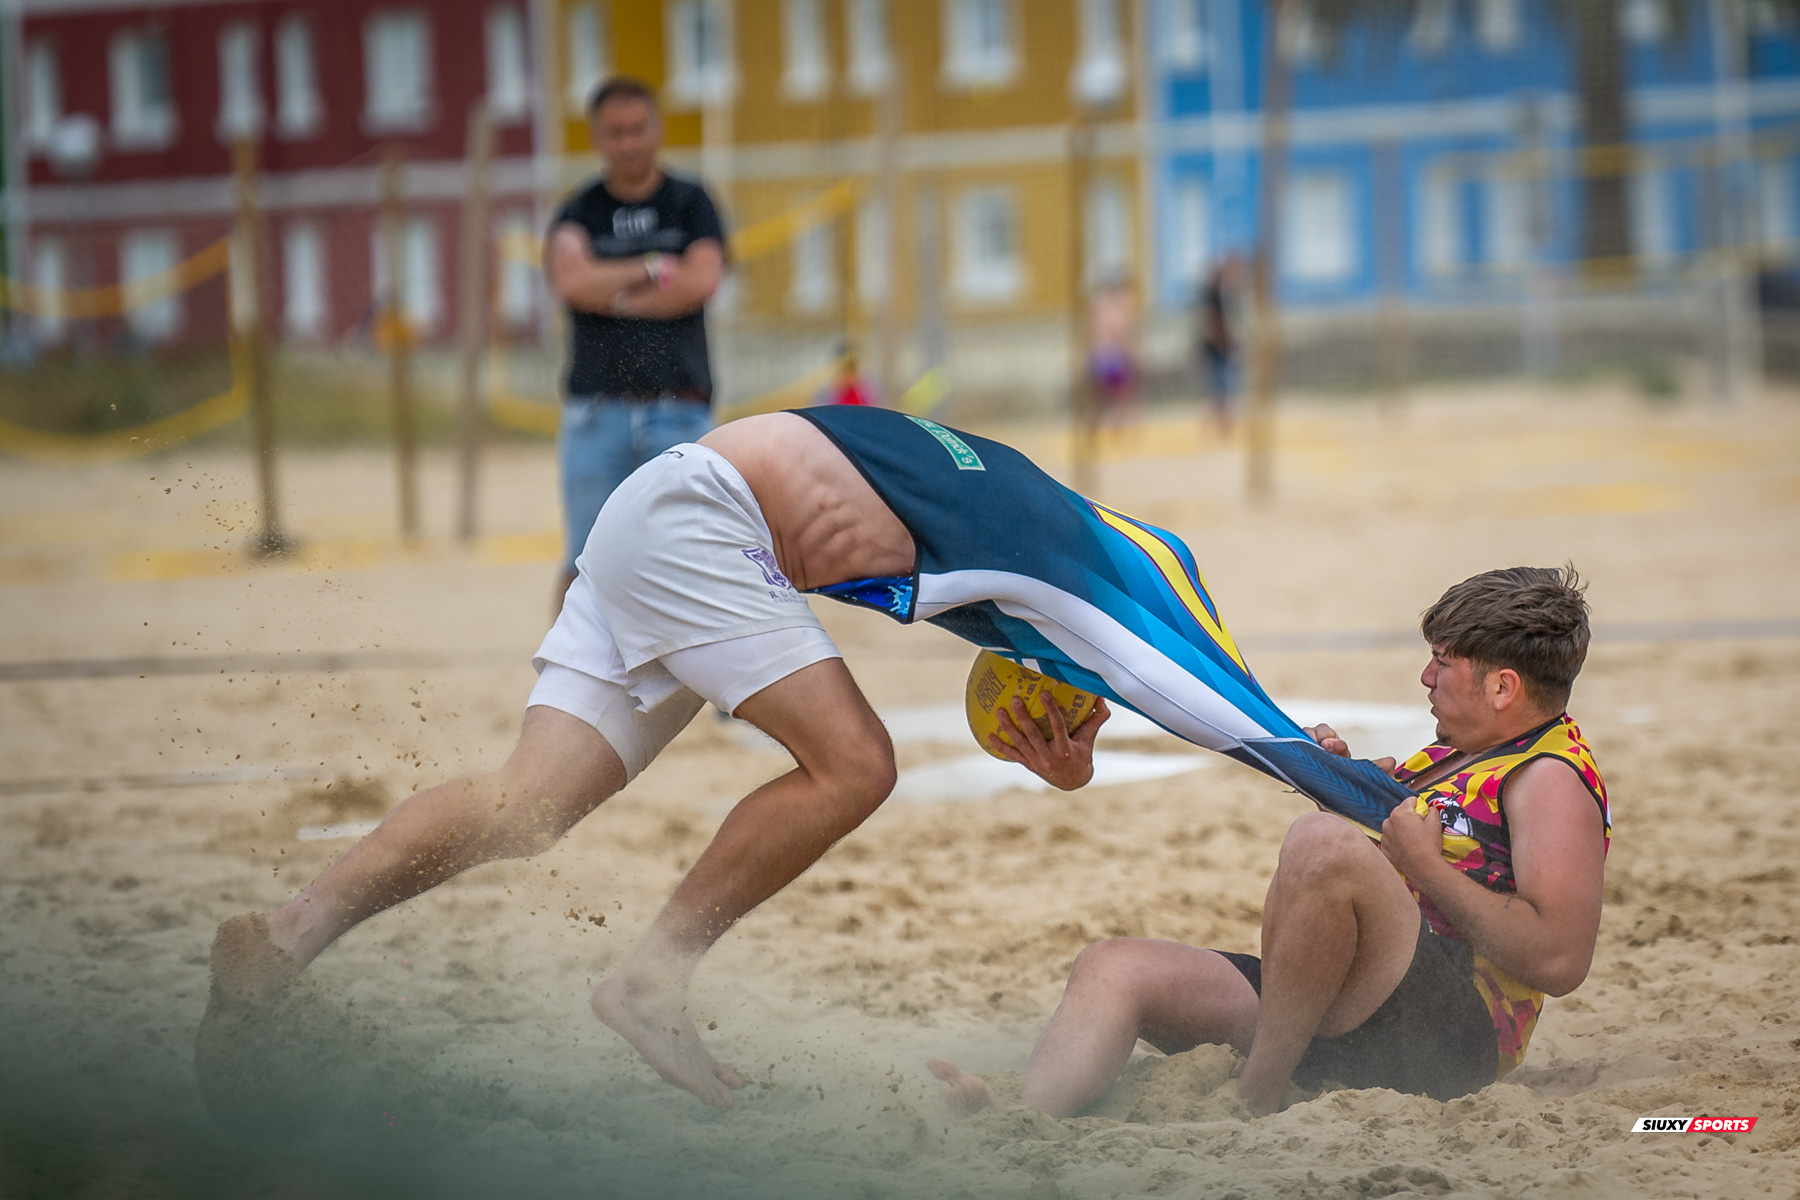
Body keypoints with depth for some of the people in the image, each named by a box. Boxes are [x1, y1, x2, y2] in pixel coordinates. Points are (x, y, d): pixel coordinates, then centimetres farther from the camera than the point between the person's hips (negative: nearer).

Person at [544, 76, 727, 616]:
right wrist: (656, 270, -5)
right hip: (597, 410, 0)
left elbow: (702, 282, -8)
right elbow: (571, 281, -10)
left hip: (679, 410, 0)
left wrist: (613, 294, -5)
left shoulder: (691, 204, 9)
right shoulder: (578, 213, 9)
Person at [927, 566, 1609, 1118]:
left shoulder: (1552, 781, -7)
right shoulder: (1456, 756, 22)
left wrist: (1425, 866, -16)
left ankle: (1254, 1100, -26)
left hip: (1449, 1036, -10)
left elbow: (1558, 962, -21)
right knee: (1113, 968, 0)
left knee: (1321, 844, -33)